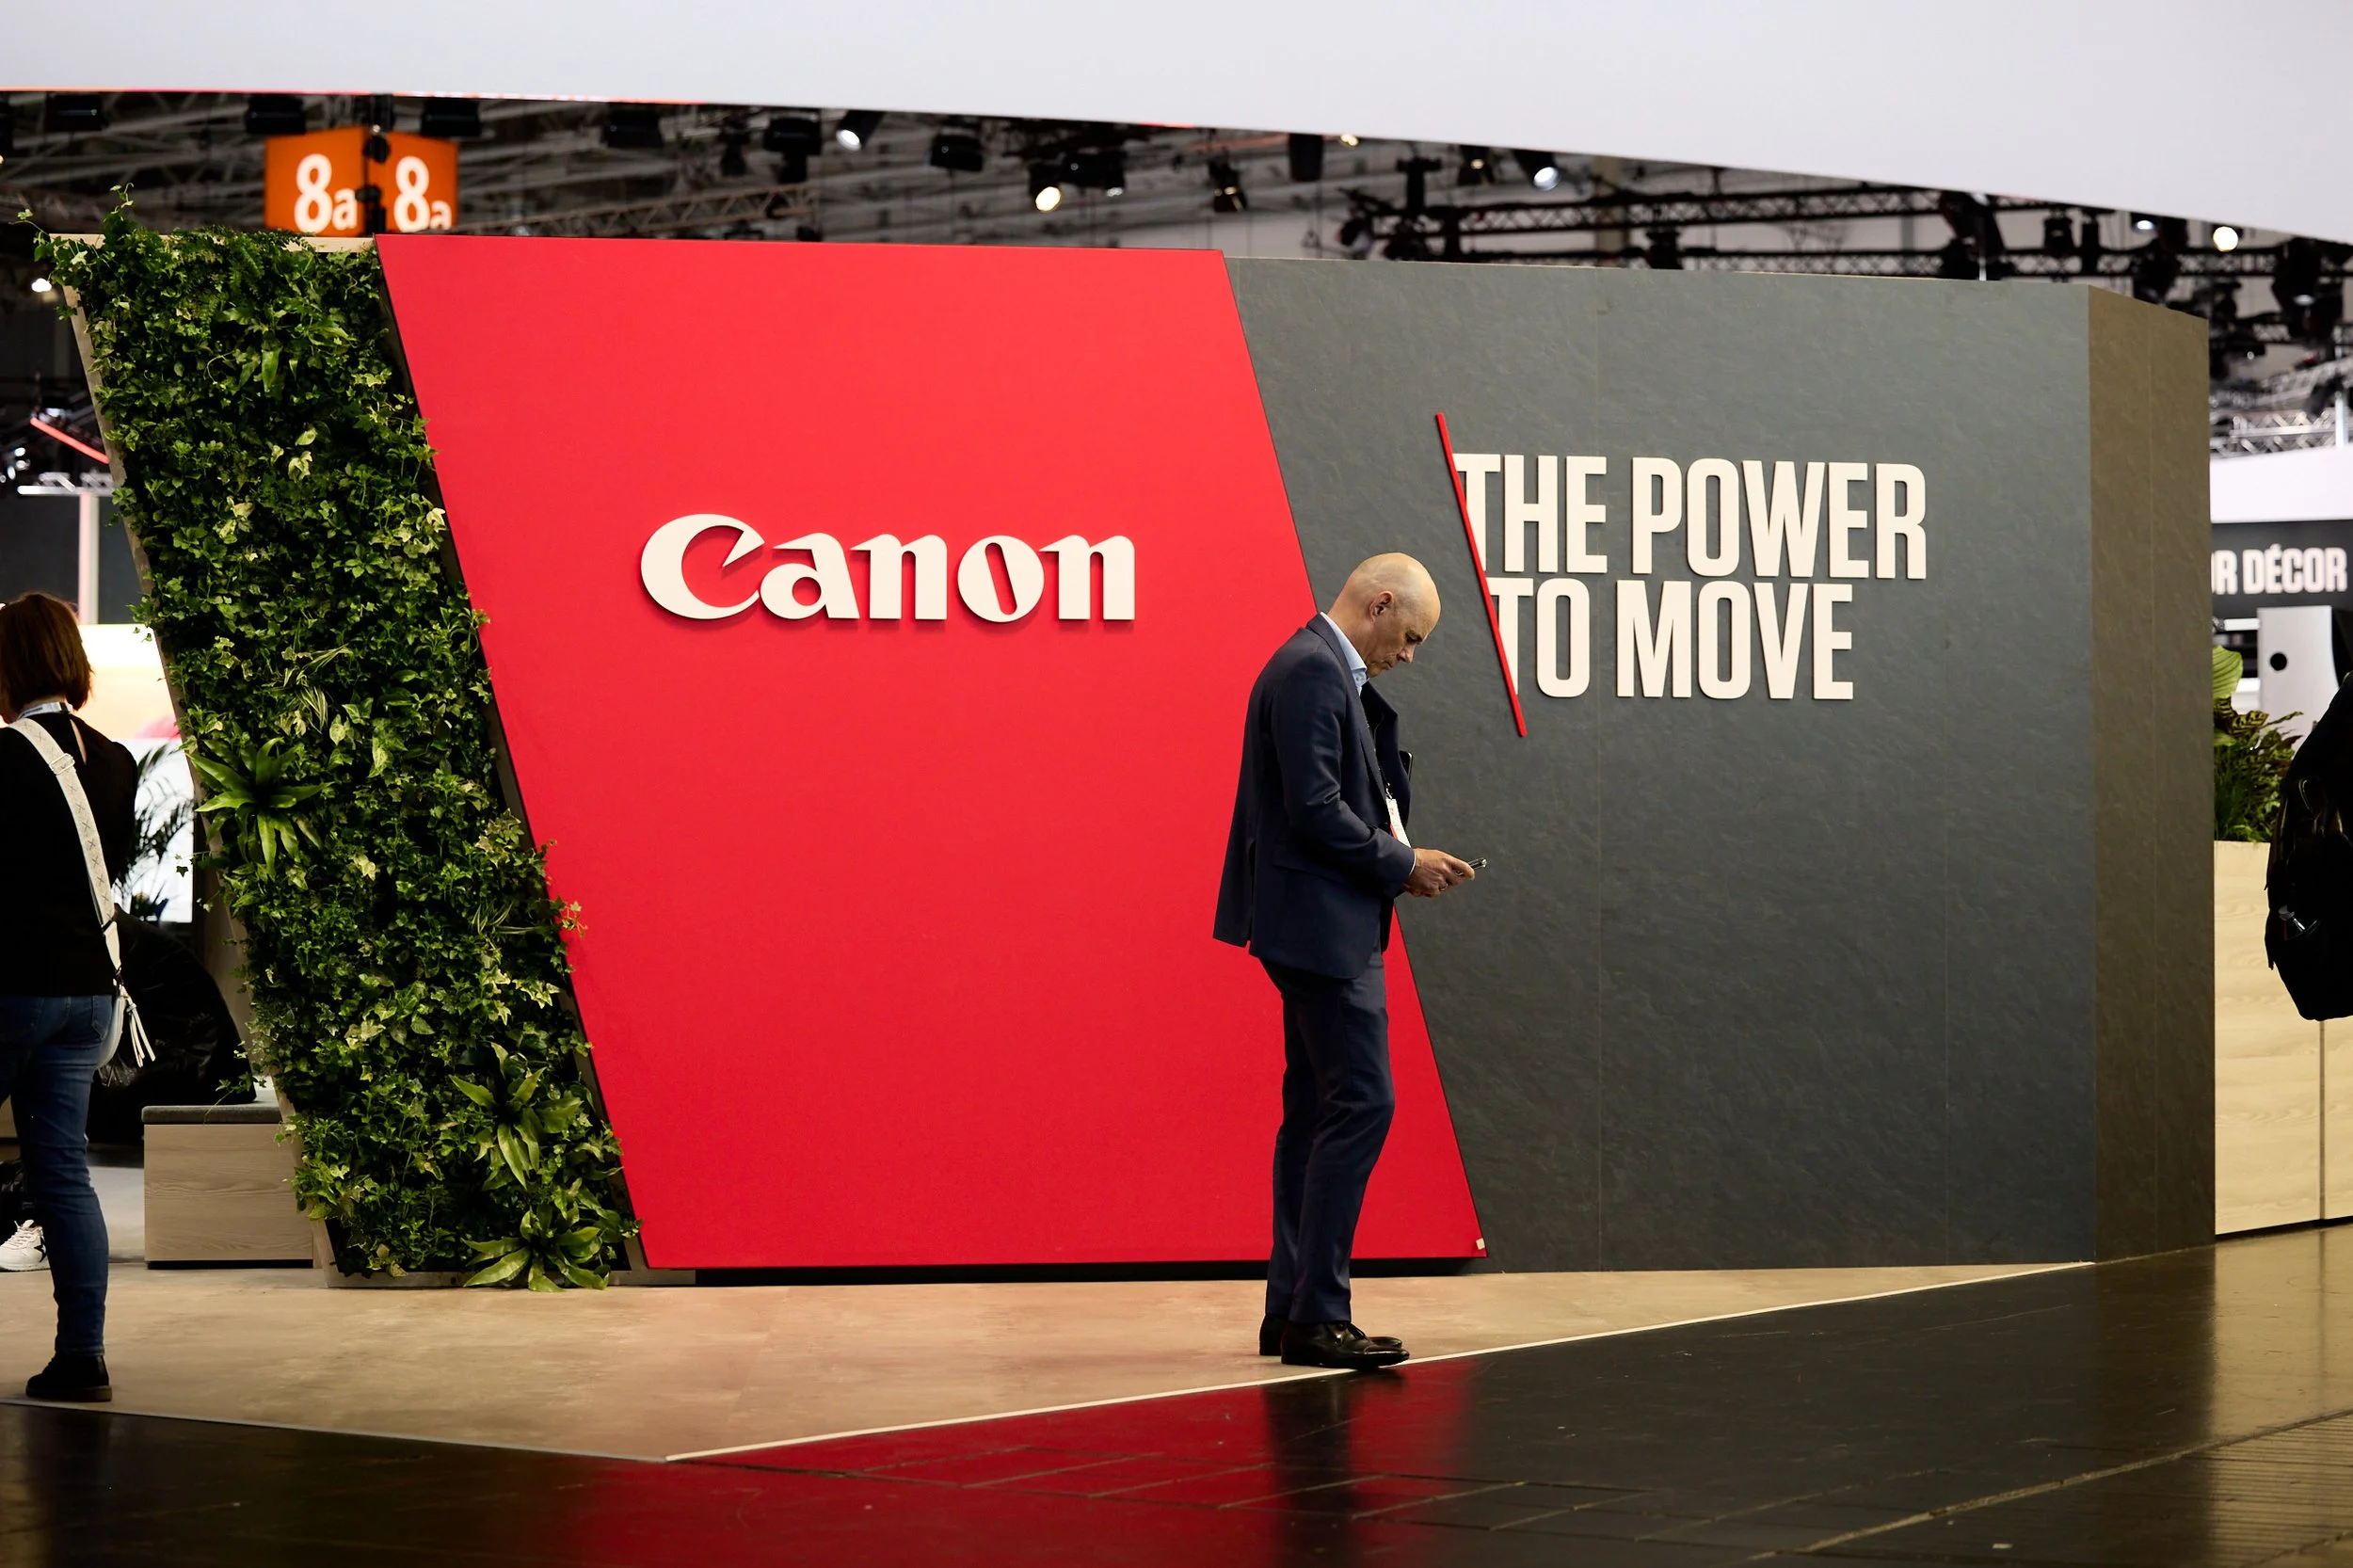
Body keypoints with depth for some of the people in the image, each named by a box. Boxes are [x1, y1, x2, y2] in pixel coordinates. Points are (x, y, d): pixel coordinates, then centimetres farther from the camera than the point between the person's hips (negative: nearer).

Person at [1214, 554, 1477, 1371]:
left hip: (1325, 928, 11)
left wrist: (1400, 862, 7)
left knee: (1315, 1113, 12)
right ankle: (1317, 1313, -9)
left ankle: (1292, 1311, 16)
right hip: (1321, 927, -11)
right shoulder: (1311, 670, -15)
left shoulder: (1324, 671, 17)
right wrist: (1402, 864, -12)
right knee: (1362, 1103, -11)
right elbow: (1313, 810, -22)